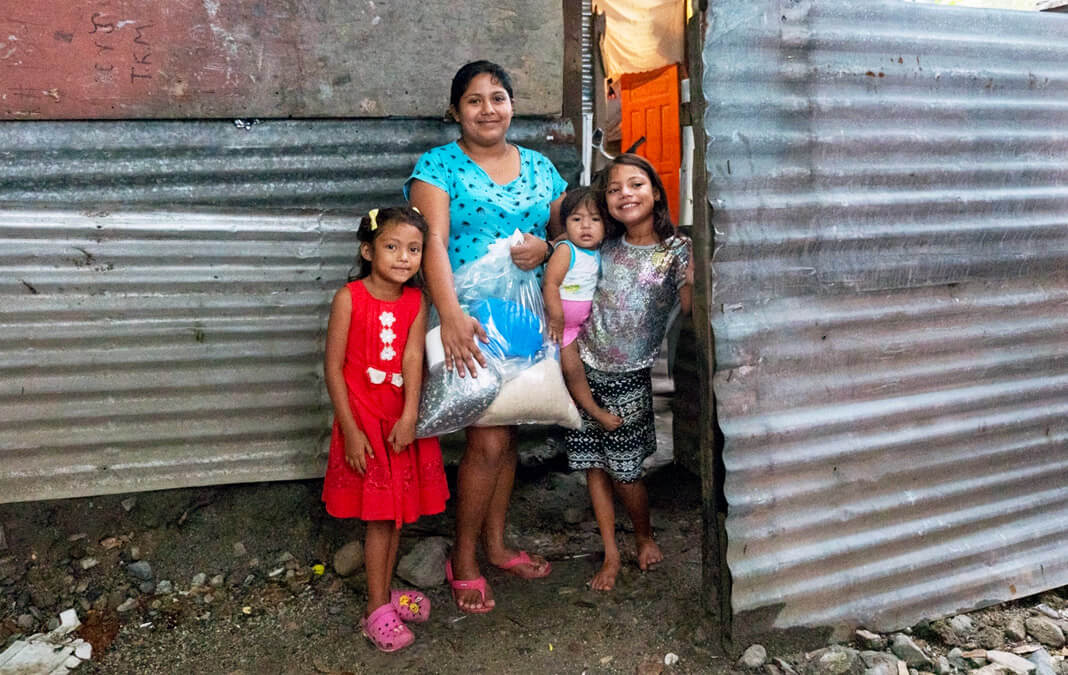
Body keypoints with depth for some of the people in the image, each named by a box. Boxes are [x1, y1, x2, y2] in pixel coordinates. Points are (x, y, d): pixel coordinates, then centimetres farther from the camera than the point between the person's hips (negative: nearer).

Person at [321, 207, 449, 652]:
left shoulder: (416, 301, -1)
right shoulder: (349, 298, -12)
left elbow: (413, 359, -14)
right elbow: (333, 367, -12)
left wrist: (409, 417, -26)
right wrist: (350, 430, -14)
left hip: (403, 422, 4)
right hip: (364, 420, -4)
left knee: (397, 512, 15)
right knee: (379, 516, 2)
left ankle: (385, 591, 33)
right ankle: (377, 610, 15)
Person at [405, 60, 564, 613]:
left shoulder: (539, 167, 12)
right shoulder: (438, 164, -3)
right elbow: (434, 241, -15)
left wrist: (546, 247, -8)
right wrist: (451, 314, -29)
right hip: (468, 320, -5)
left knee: (505, 432, 13)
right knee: (488, 440, -7)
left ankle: (495, 544, 29)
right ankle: (463, 561, 12)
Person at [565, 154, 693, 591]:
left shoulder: (676, 250, -5)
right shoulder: (602, 247, 2)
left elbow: (688, 307, -15)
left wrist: (692, 276, -33)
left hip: (629, 378, -3)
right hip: (585, 369, 3)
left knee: (625, 471, 4)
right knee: (593, 466, 8)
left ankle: (645, 536, 33)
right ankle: (611, 555, 23)